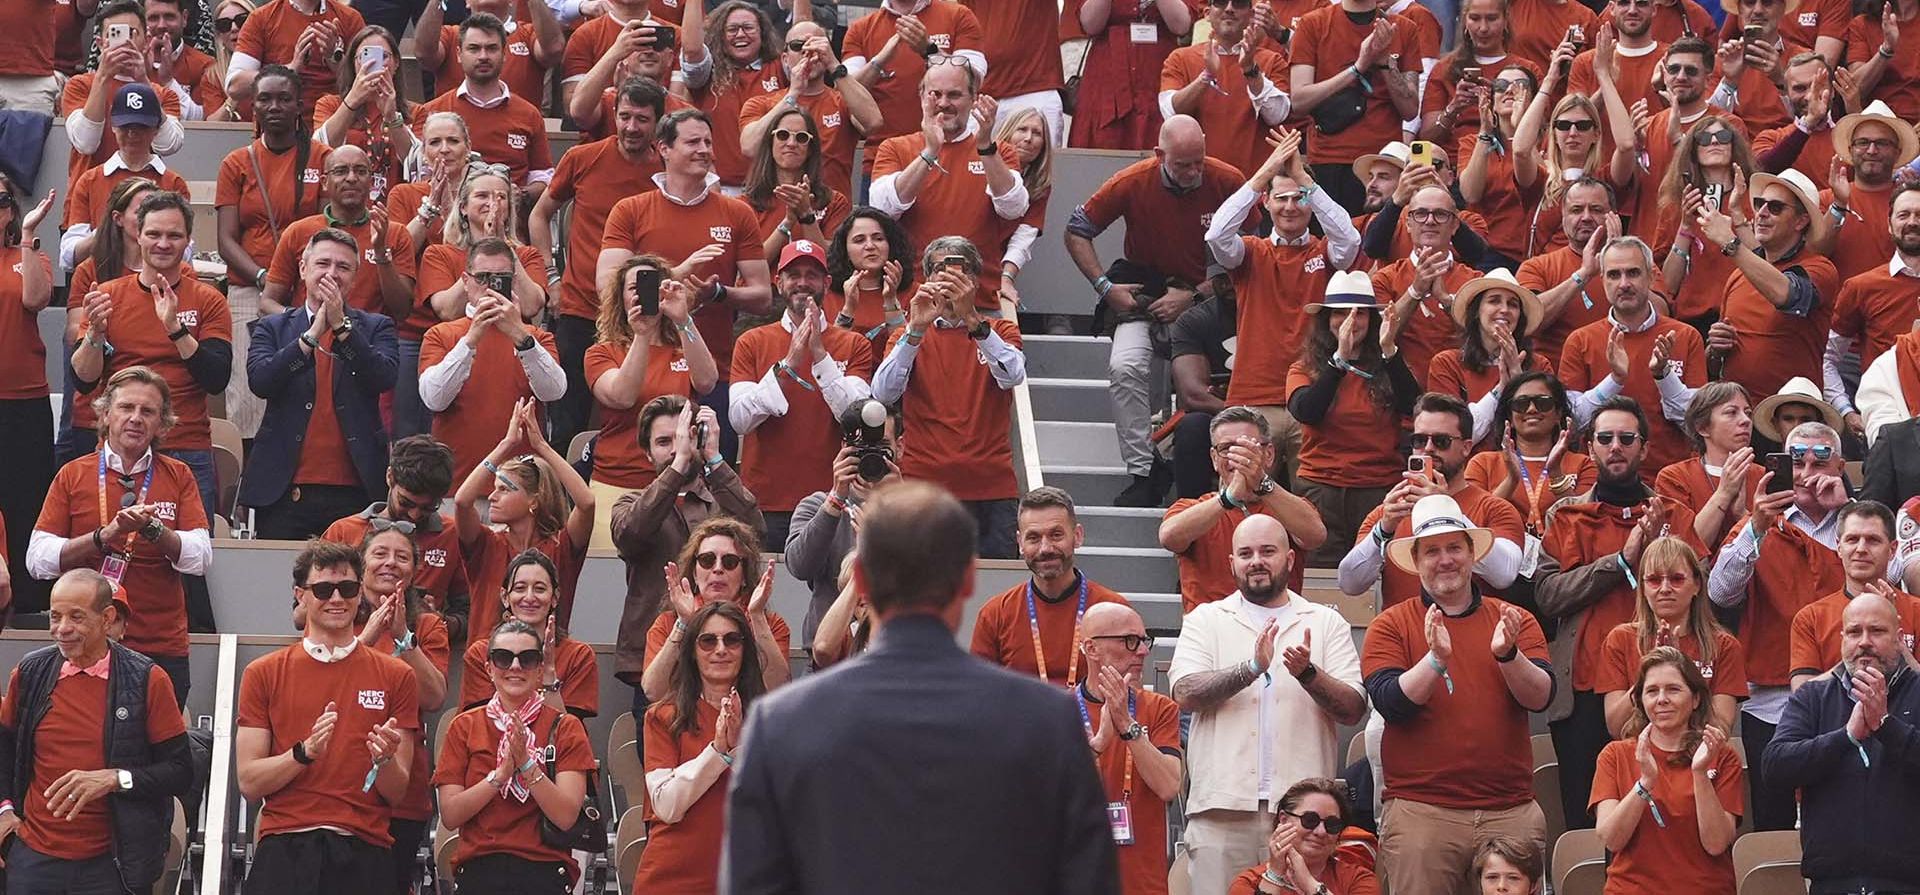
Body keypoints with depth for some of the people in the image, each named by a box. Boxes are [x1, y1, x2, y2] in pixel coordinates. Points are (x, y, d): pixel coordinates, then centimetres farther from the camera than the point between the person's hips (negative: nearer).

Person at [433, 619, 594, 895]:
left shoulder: (564, 728, 9)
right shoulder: (464, 726, 13)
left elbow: (566, 817, -2)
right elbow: (450, 816, 3)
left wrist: (527, 765, -11)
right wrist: (501, 774, -7)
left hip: (544, 872, -1)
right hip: (478, 870, 1)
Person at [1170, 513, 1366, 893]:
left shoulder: (1327, 623, 13)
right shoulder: (1206, 620, 13)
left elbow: (1353, 709, 4)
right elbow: (1186, 693, -4)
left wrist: (1309, 674, -14)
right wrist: (1252, 668, -17)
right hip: (1223, 805, 0)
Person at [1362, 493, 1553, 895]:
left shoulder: (1515, 621, 10)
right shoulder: (1391, 626, 5)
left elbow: (1541, 696, -2)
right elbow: (1391, 703, -8)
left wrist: (1507, 655, -20)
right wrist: (1436, 658, -22)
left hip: (1511, 812, 2)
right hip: (1420, 812, -2)